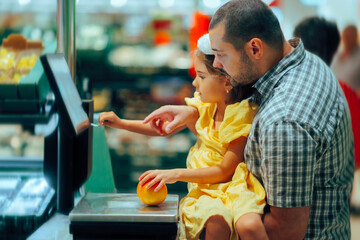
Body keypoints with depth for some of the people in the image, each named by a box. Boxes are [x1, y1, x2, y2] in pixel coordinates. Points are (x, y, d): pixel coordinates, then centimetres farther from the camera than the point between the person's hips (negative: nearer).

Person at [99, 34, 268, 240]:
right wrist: (121, 123, 14)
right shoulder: (203, 106, 7)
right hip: (206, 187, 4)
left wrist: (176, 174, -16)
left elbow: (225, 170, -13)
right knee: (215, 219, -34)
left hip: (236, 184, -4)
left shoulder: (242, 116, -12)